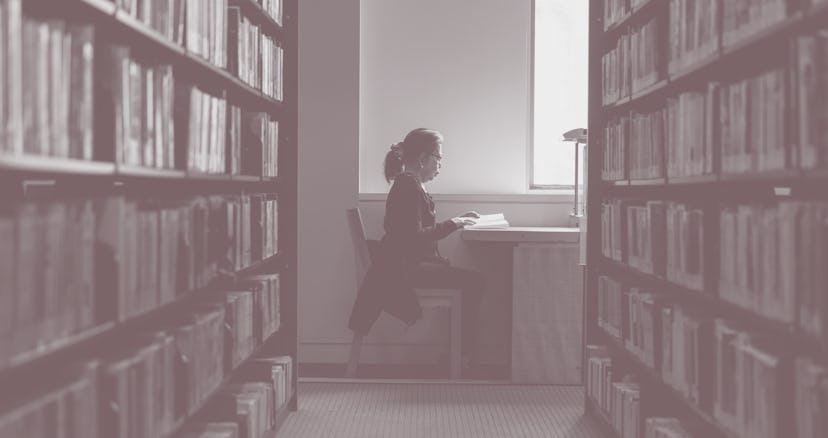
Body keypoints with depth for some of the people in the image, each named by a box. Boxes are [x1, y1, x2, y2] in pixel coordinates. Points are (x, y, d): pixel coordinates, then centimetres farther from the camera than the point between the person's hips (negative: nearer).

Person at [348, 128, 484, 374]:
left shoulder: (410, 184, 19)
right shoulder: (408, 186, -15)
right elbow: (414, 236, -21)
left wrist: (457, 220, 15)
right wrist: (453, 224, -13)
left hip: (413, 263, 11)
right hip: (403, 269, -11)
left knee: (472, 279, 3)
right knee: (473, 281, -16)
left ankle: (465, 352, 1)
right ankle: (465, 355, -9)